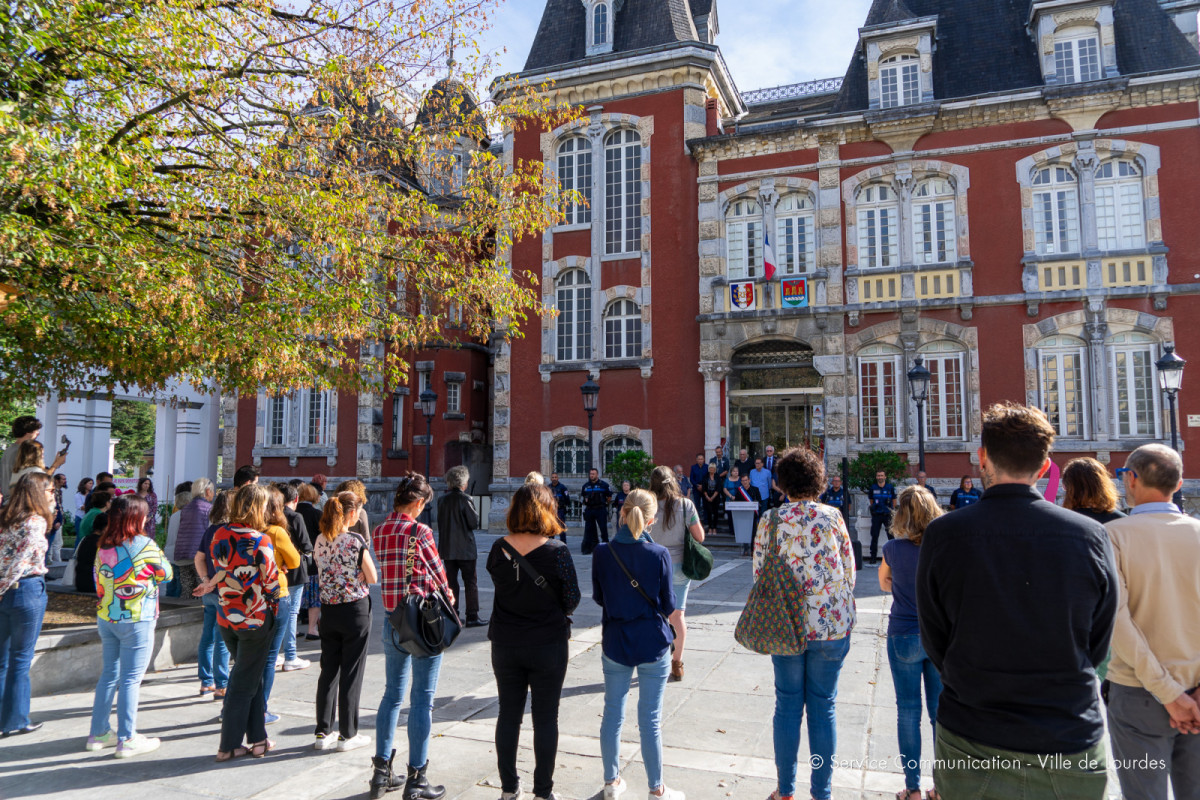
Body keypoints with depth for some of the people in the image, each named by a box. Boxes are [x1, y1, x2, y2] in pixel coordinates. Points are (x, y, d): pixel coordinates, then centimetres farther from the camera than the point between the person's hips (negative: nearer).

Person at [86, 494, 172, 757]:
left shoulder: (103, 546, 4)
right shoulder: (143, 544, -15)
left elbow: (99, 584, 11)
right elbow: (166, 573, -3)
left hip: (105, 618, 7)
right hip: (136, 620, -7)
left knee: (109, 674, 17)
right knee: (130, 679, 0)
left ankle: (99, 733, 26)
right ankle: (127, 740, 6)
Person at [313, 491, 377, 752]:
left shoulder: (320, 541, 1)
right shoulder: (356, 541, -17)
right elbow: (373, 579, -11)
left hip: (328, 610, 6)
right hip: (355, 610, -5)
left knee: (328, 671, 14)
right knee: (351, 673, 5)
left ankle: (323, 732, 22)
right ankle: (347, 735, 14)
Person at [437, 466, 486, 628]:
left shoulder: (443, 500, 4)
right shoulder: (465, 499, -13)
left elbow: (440, 522, 12)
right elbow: (474, 523, -11)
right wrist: (475, 511, 5)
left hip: (447, 548, 5)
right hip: (465, 548, -5)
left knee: (451, 581, 12)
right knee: (470, 582, 2)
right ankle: (472, 616, 2)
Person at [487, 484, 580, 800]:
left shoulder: (498, 549, -8)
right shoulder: (557, 551, -18)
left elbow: (498, 583, 6)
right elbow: (572, 599, -9)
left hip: (505, 645, 3)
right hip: (548, 646, -3)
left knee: (508, 714, 16)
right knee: (546, 718, 11)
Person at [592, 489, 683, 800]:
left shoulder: (602, 553, -10)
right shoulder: (659, 554, -15)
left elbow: (598, 597, 3)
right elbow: (668, 605, -7)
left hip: (615, 643, 2)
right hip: (653, 645, -2)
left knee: (613, 713, 16)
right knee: (650, 720, 9)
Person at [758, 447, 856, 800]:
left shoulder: (770, 520, -6)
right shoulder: (832, 517, -7)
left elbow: (759, 573, -1)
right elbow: (849, 569, -1)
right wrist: (843, 612, 13)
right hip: (831, 625, 0)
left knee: (787, 705, 12)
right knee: (823, 707, 11)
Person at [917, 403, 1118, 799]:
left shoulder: (942, 534, -15)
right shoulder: (1091, 536, -11)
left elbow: (935, 645, -5)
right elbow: (1097, 647, 1)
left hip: (972, 750, -1)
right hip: (1072, 748, 2)